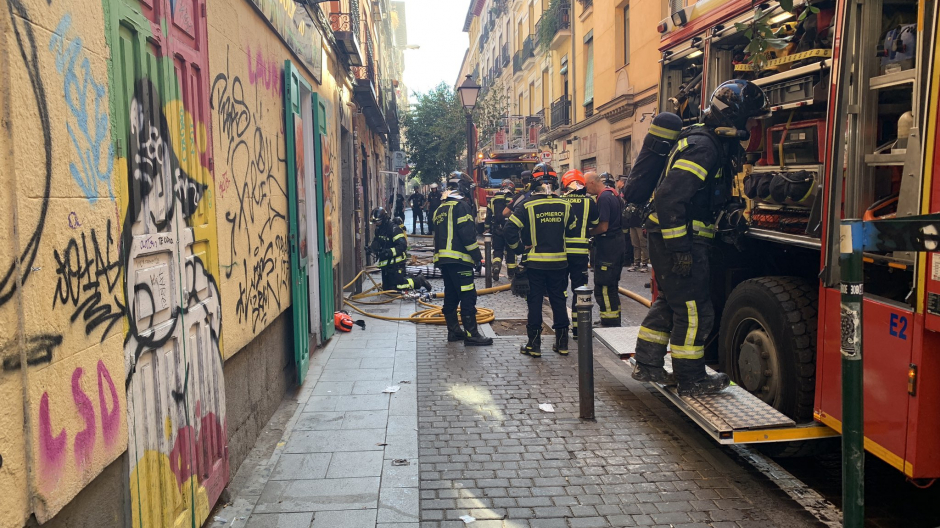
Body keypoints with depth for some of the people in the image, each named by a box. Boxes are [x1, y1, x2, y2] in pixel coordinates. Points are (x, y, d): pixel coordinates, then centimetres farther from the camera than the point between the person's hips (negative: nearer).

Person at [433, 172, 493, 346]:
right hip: (459, 259, -9)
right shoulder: (461, 206, -9)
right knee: (467, 297, -7)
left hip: (443, 259, 9)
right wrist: (478, 257, -11)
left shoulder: (440, 209, 18)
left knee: (451, 296, 13)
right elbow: (468, 235, -16)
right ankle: (471, 335, -7)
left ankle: (454, 331, 19)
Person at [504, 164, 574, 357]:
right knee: (558, 301, 11)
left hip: (534, 262, -3)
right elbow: (571, 231, 11)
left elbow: (510, 229, -14)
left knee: (535, 302, 4)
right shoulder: (564, 206, 0)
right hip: (559, 261, 3)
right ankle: (562, 342, 17)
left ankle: (534, 344, 7)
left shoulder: (527, 205, -10)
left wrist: (517, 245, 1)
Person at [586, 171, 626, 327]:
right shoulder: (613, 193, 12)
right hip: (618, 242, 10)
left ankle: (610, 322, -1)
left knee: (603, 287, -4)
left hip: (607, 246, -10)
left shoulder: (603, 198, -18)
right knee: (612, 286, 18)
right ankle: (614, 321, 27)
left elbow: (603, 227, -22)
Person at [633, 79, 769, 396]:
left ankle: (647, 366, 28)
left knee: (669, 303, 19)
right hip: (678, 240, -11)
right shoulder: (702, 147, -19)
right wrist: (680, 249, -27)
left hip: (674, 239, 11)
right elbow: (669, 198, -27)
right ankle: (691, 381, 9)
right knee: (694, 311, -2)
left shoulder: (717, 145, 14)